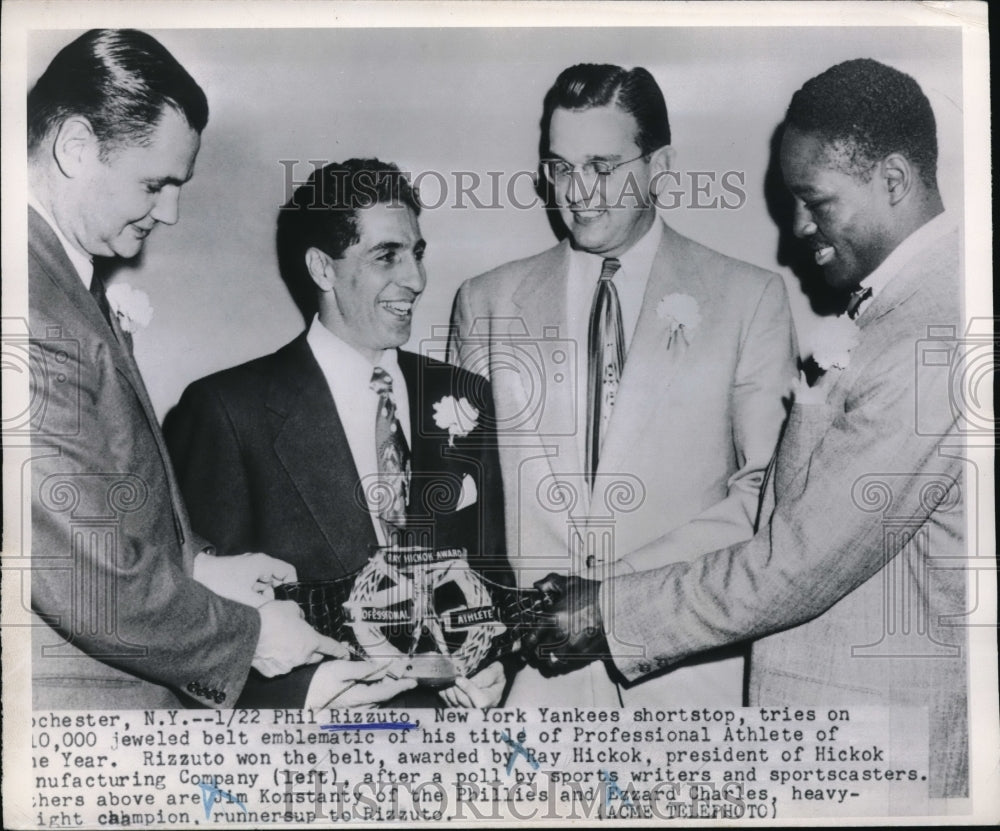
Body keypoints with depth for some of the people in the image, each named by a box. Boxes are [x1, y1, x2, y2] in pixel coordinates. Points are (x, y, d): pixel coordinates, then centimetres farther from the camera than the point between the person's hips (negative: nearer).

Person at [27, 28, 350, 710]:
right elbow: (91, 582, -26)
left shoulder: (71, 280, 7)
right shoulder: (39, 319, -26)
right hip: (76, 698, -9)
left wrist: (198, 563, 7)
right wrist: (247, 633, -13)